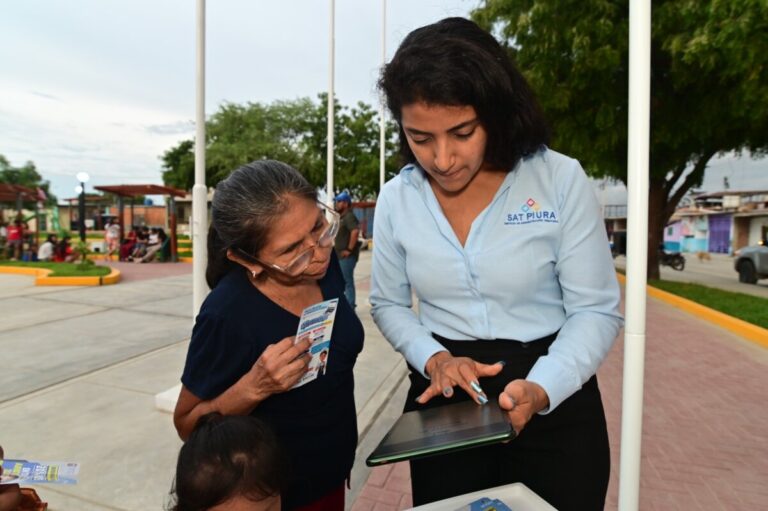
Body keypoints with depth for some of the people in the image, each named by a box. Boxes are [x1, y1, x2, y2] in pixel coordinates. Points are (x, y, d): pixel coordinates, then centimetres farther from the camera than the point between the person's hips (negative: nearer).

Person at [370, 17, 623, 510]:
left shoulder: (561, 180, -13)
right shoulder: (396, 199, -6)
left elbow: (596, 309, -9)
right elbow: (388, 304, 4)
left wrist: (540, 390, -24)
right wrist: (434, 359, -14)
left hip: (556, 404, -1)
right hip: (444, 399, 3)